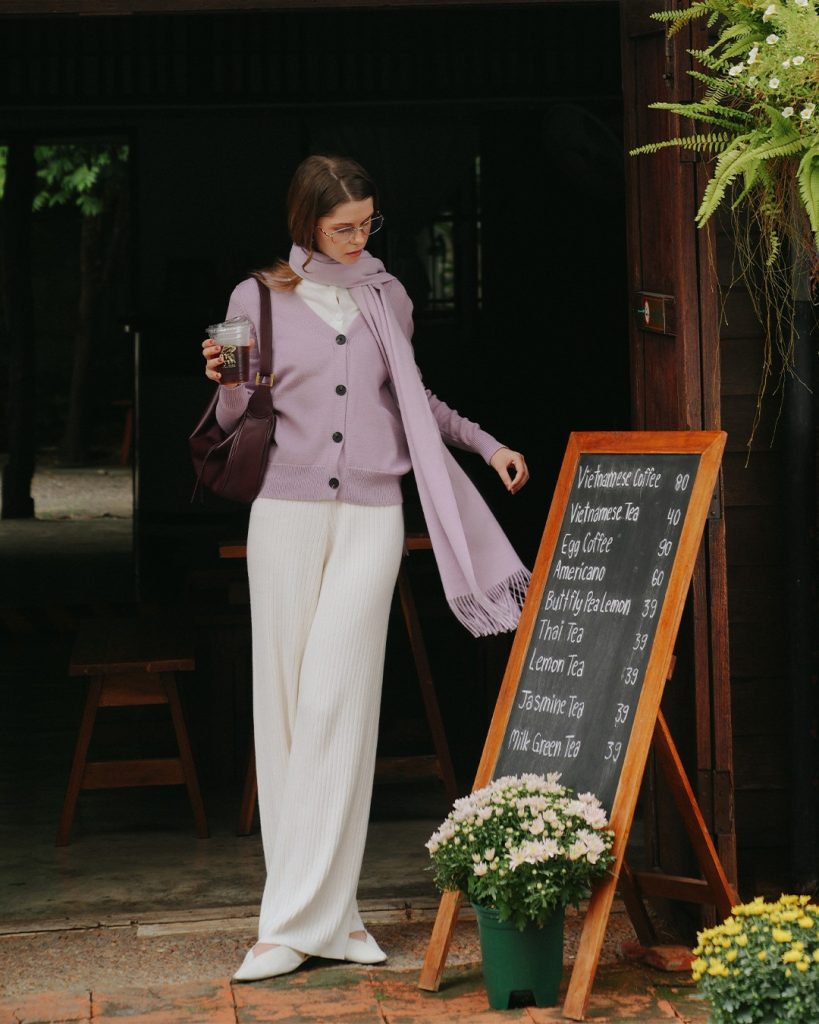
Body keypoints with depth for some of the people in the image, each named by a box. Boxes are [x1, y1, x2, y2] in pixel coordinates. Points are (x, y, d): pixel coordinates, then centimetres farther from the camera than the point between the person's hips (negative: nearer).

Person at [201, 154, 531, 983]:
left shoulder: (386, 297, 12)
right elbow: (237, 419, 6)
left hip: (371, 516, 1)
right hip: (286, 512, -1)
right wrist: (226, 382, -14)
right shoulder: (259, 299, 4)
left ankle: (300, 921, -8)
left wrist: (487, 445, 21)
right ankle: (325, 911, 2)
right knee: (283, 705, -4)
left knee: (336, 704, -9)